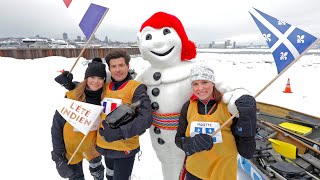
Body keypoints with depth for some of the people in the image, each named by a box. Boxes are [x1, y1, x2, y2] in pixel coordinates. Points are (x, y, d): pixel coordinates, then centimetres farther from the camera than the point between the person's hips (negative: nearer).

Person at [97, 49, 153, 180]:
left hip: (125, 147, -6)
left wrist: (120, 132, -29)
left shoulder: (136, 88, -16)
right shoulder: (105, 87, 1)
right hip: (105, 145, 6)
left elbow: (146, 118, -24)